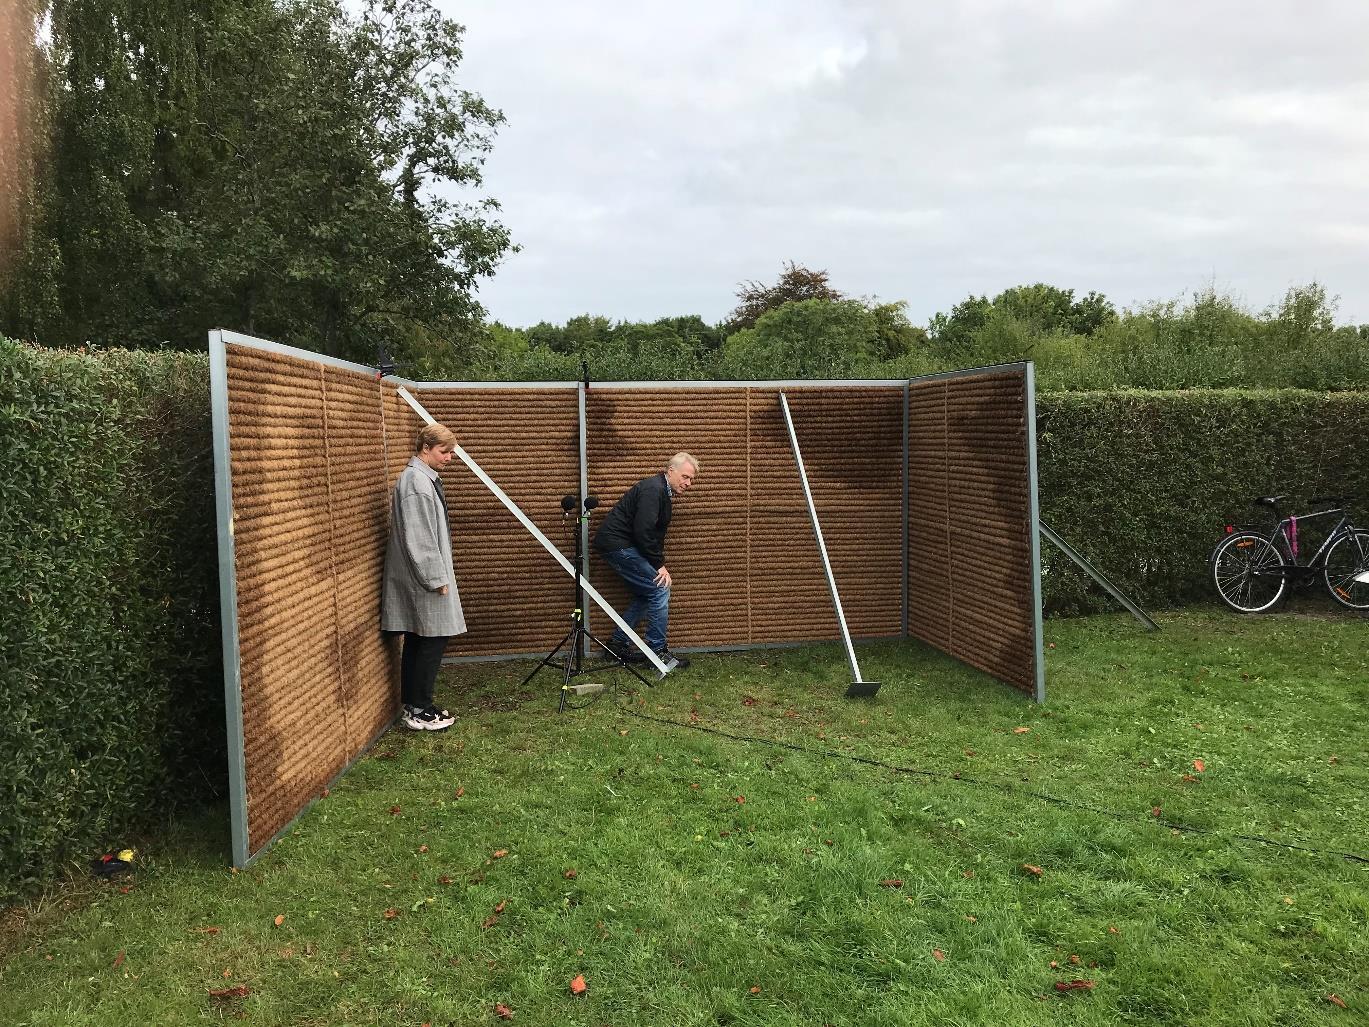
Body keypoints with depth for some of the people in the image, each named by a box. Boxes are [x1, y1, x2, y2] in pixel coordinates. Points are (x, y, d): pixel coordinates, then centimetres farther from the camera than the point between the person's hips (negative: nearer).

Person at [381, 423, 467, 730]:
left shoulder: (424, 478, 13)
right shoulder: (417, 481, -18)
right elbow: (418, 538, -21)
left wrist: (438, 575, 20)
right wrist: (437, 579, -18)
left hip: (421, 578, 10)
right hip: (424, 579, -10)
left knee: (418, 642, 13)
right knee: (433, 641, -3)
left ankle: (414, 706, 21)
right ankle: (419, 711, 6)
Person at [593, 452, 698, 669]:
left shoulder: (664, 492, 15)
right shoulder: (653, 489, -18)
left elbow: (656, 534, 19)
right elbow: (643, 531, -25)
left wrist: (659, 564, 7)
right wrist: (659, 565, -16)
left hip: (622, 545, 11)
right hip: (617, 544, -11)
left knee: (646, 594, 14)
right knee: (660, 588, -11)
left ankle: (618, 642, 22)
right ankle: (657, 651, -4)